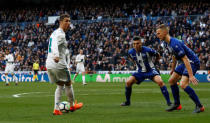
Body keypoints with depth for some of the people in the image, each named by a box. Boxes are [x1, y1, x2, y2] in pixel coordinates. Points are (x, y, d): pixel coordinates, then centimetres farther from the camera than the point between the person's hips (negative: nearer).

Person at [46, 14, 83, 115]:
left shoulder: (55, 33, 19)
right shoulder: (60, 34, -12)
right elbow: (55, 45, -33)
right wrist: (56, 56, -51)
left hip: (49, 64, 9)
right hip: (59, 64, -9)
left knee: (60, 85, 18)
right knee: (68, 84, 12)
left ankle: (56, 109, 6)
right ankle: (72, 105, 28)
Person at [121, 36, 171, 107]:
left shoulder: (148, 50, -21)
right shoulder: (131, 52, -9)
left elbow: (157, 55, -2)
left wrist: (154, 62, 8)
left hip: (151, 70, -4)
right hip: (140, 72, 4)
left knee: (160, 82, -27)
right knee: (128, 82, -14)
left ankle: (168, 102, -20)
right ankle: (127, 102, 5)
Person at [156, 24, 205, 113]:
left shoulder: (175, 44, -27)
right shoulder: (168, 43, 5)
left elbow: (185, 59, -30)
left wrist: (191, 75, -33)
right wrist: (173, 69, 33)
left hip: (192, 62, -10)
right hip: (183, 63, 11)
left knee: (183, 84, -25)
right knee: (171, 81, 15)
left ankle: (199, 106, -18)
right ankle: (177, 104, 26)